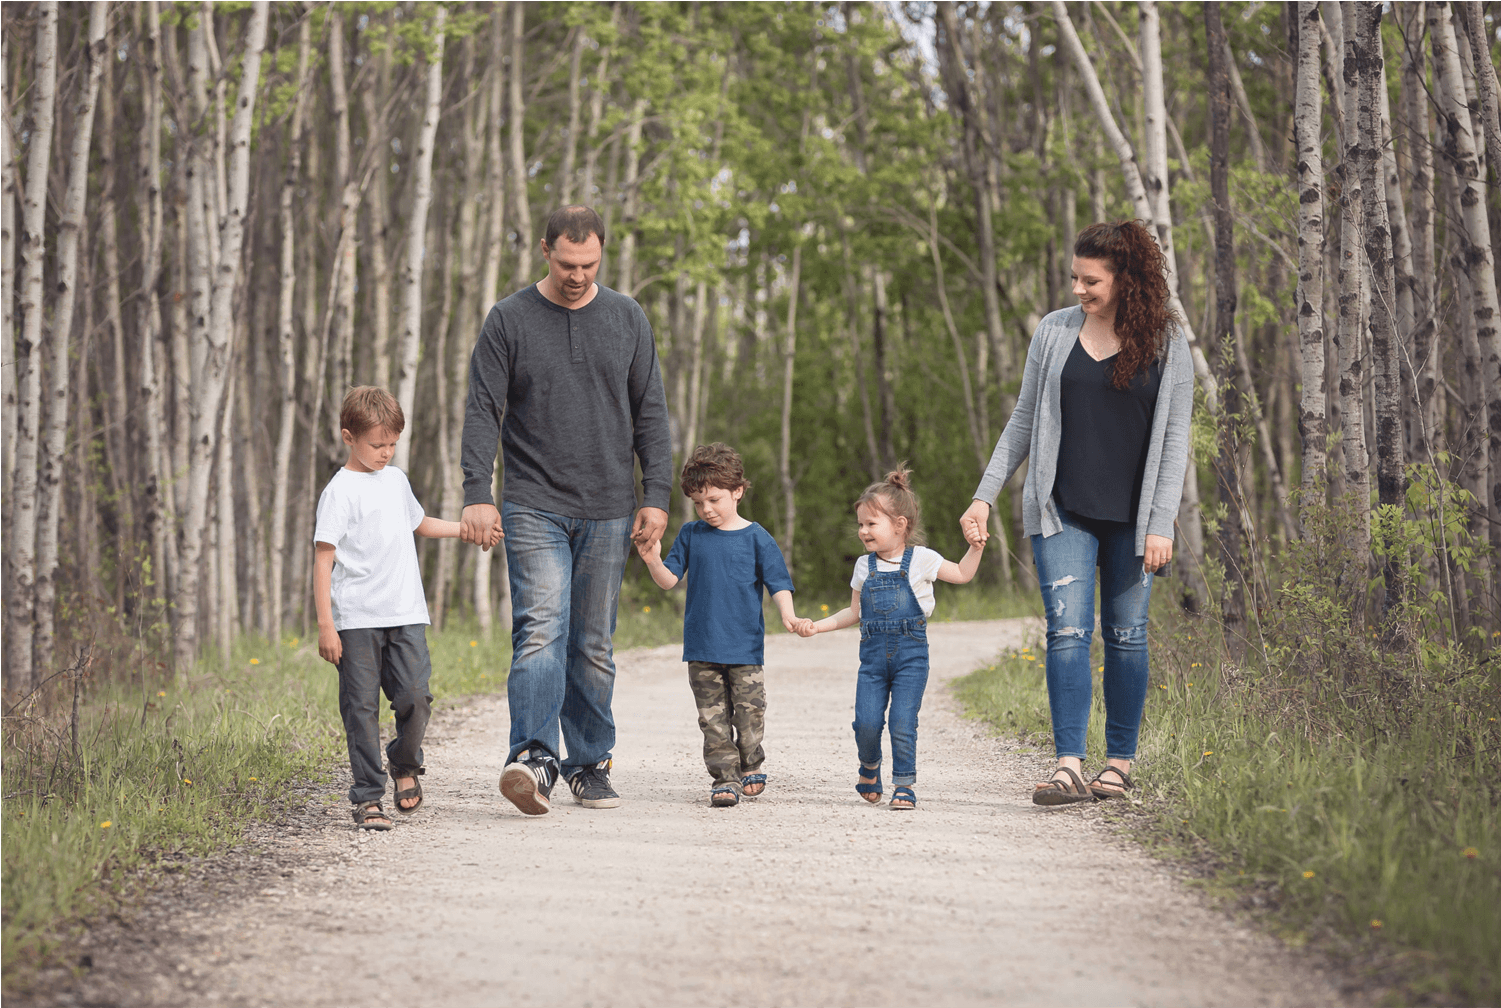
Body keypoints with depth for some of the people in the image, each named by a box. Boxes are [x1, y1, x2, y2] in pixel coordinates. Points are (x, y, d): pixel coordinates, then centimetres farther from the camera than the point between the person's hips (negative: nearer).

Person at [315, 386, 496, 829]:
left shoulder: (396, 480, 16)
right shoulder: (341, 491, -4)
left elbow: (419, 523, 37)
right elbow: (323, 559, -7)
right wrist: (325, 625, -12)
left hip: (406, 615, 5)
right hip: (357, 620, -5)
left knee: (415, 697, -8)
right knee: (361, 708, -3)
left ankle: (406, 764, 19)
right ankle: (367, 798, 4)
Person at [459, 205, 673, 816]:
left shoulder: (627, 319, 9)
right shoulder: (509, 320, 1)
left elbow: (650, 414, 10)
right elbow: (483, 411, -3)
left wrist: (656, 497, 2)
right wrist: (477, 495, -14)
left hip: (607, 511, 3)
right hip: (534, 508, -3)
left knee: (594, 645, 7)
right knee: (540, 629, -17)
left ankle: (590, 766, 15)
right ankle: (534, 760, -27)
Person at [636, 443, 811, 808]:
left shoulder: (756, 538, 0)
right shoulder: (691, 535, 8)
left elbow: (778, 583, -1)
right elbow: (669, 580, 7)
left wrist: (787, 614, -18)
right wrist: (653, 561, -13)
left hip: (745, 647, -2)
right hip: (702, 648, 2)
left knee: (749, 711, 0)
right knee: (713, 717, 0)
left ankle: (750, 768, 21)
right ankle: (724, 778, 4)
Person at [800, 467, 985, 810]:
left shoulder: (920, 559, 1)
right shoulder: (865, 566, 11)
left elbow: (962, 575, 12)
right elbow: (855, 613, 20)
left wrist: (974, 549, -3)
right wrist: (818, 626, 13)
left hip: (910, 655, -3)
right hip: (873, 655, 3)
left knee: (903, 724, -9)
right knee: (866, 722, -7)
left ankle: (904, 785, 5)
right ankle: (869, 767, 22)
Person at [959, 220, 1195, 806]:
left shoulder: (1166, 344, -1)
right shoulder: (1054, 332, 4)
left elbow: (1174, 438, -1)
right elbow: (1024, 421, 10)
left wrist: (1161, 524, -7)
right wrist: (985, 495, 5)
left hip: (1132, 517, -1)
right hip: (1062, 512, 1)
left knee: (1125, 636, 5)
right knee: (1067, 631, -10)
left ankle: (1120, 762, 18)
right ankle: (1069, 768, -15)